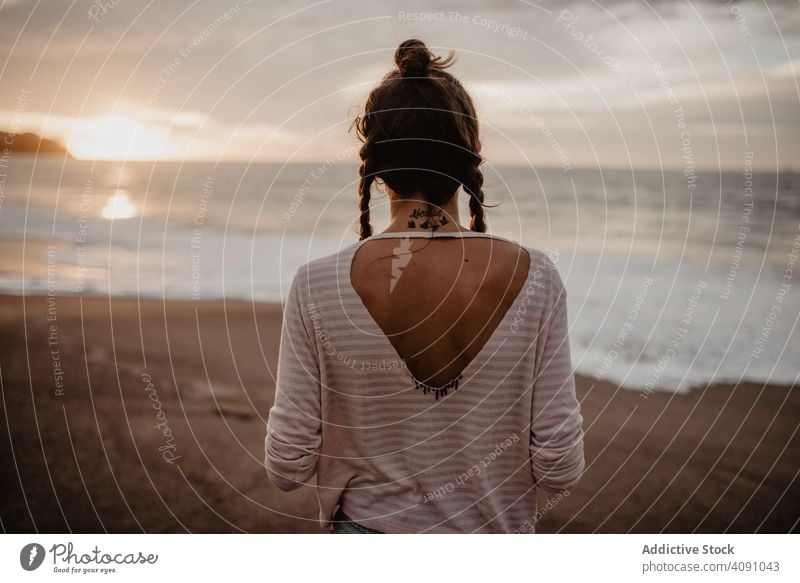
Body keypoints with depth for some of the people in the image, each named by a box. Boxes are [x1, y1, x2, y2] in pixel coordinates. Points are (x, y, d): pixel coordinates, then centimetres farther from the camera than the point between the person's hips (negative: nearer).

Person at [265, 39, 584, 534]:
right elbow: (560, 468, -11)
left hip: (369, 526, 0)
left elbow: (287, 467, -11)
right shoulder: (534, 277, -16)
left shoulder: (318, 286, -18)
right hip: (494, 531, 1)